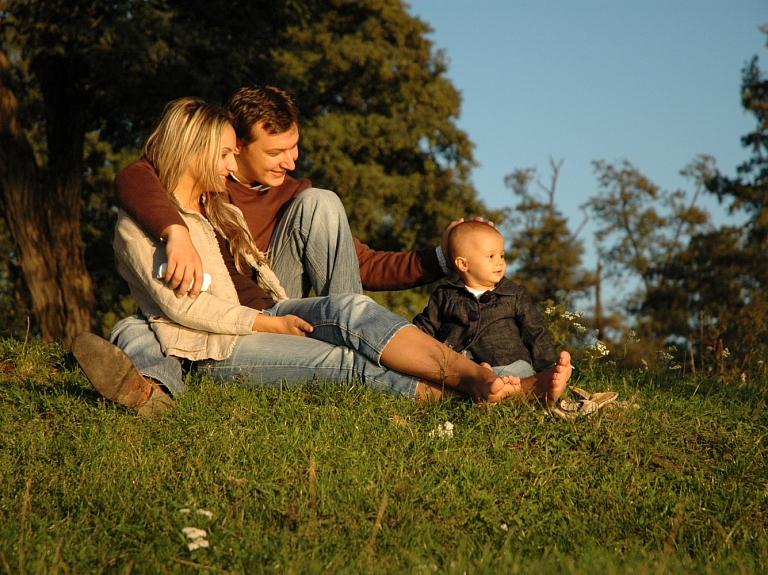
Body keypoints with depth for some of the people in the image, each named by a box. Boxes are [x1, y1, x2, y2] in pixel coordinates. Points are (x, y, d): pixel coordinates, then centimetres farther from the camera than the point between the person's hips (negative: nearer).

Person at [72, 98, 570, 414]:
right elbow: (179, 304, -13)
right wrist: (272, 323, -14)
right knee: (352, 362, -27)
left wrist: (291, 313, 3)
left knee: (351, 309, -25)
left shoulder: (222, 210, 25)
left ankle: (479, 377, -41)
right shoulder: (138, 221, -2)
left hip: (266, 316, 7)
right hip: (218, 349, -7)